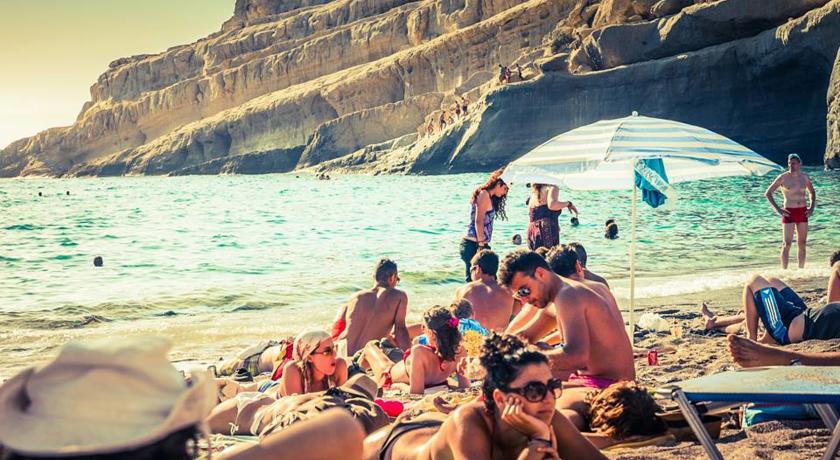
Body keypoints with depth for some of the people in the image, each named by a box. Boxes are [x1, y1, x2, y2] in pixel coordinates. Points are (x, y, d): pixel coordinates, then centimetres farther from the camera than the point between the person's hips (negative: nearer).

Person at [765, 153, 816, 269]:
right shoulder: (783, 177, -6)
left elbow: (812, 192, 23)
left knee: (802, 244, 8)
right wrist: (778, 209, -10)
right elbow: (768, 193, -4)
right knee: (787, 244, -6)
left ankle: (801, 270, 16)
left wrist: (812, 207, 9)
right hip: (789, 212, -4)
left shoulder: (804, 177, 6)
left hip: (803, 212, 4)